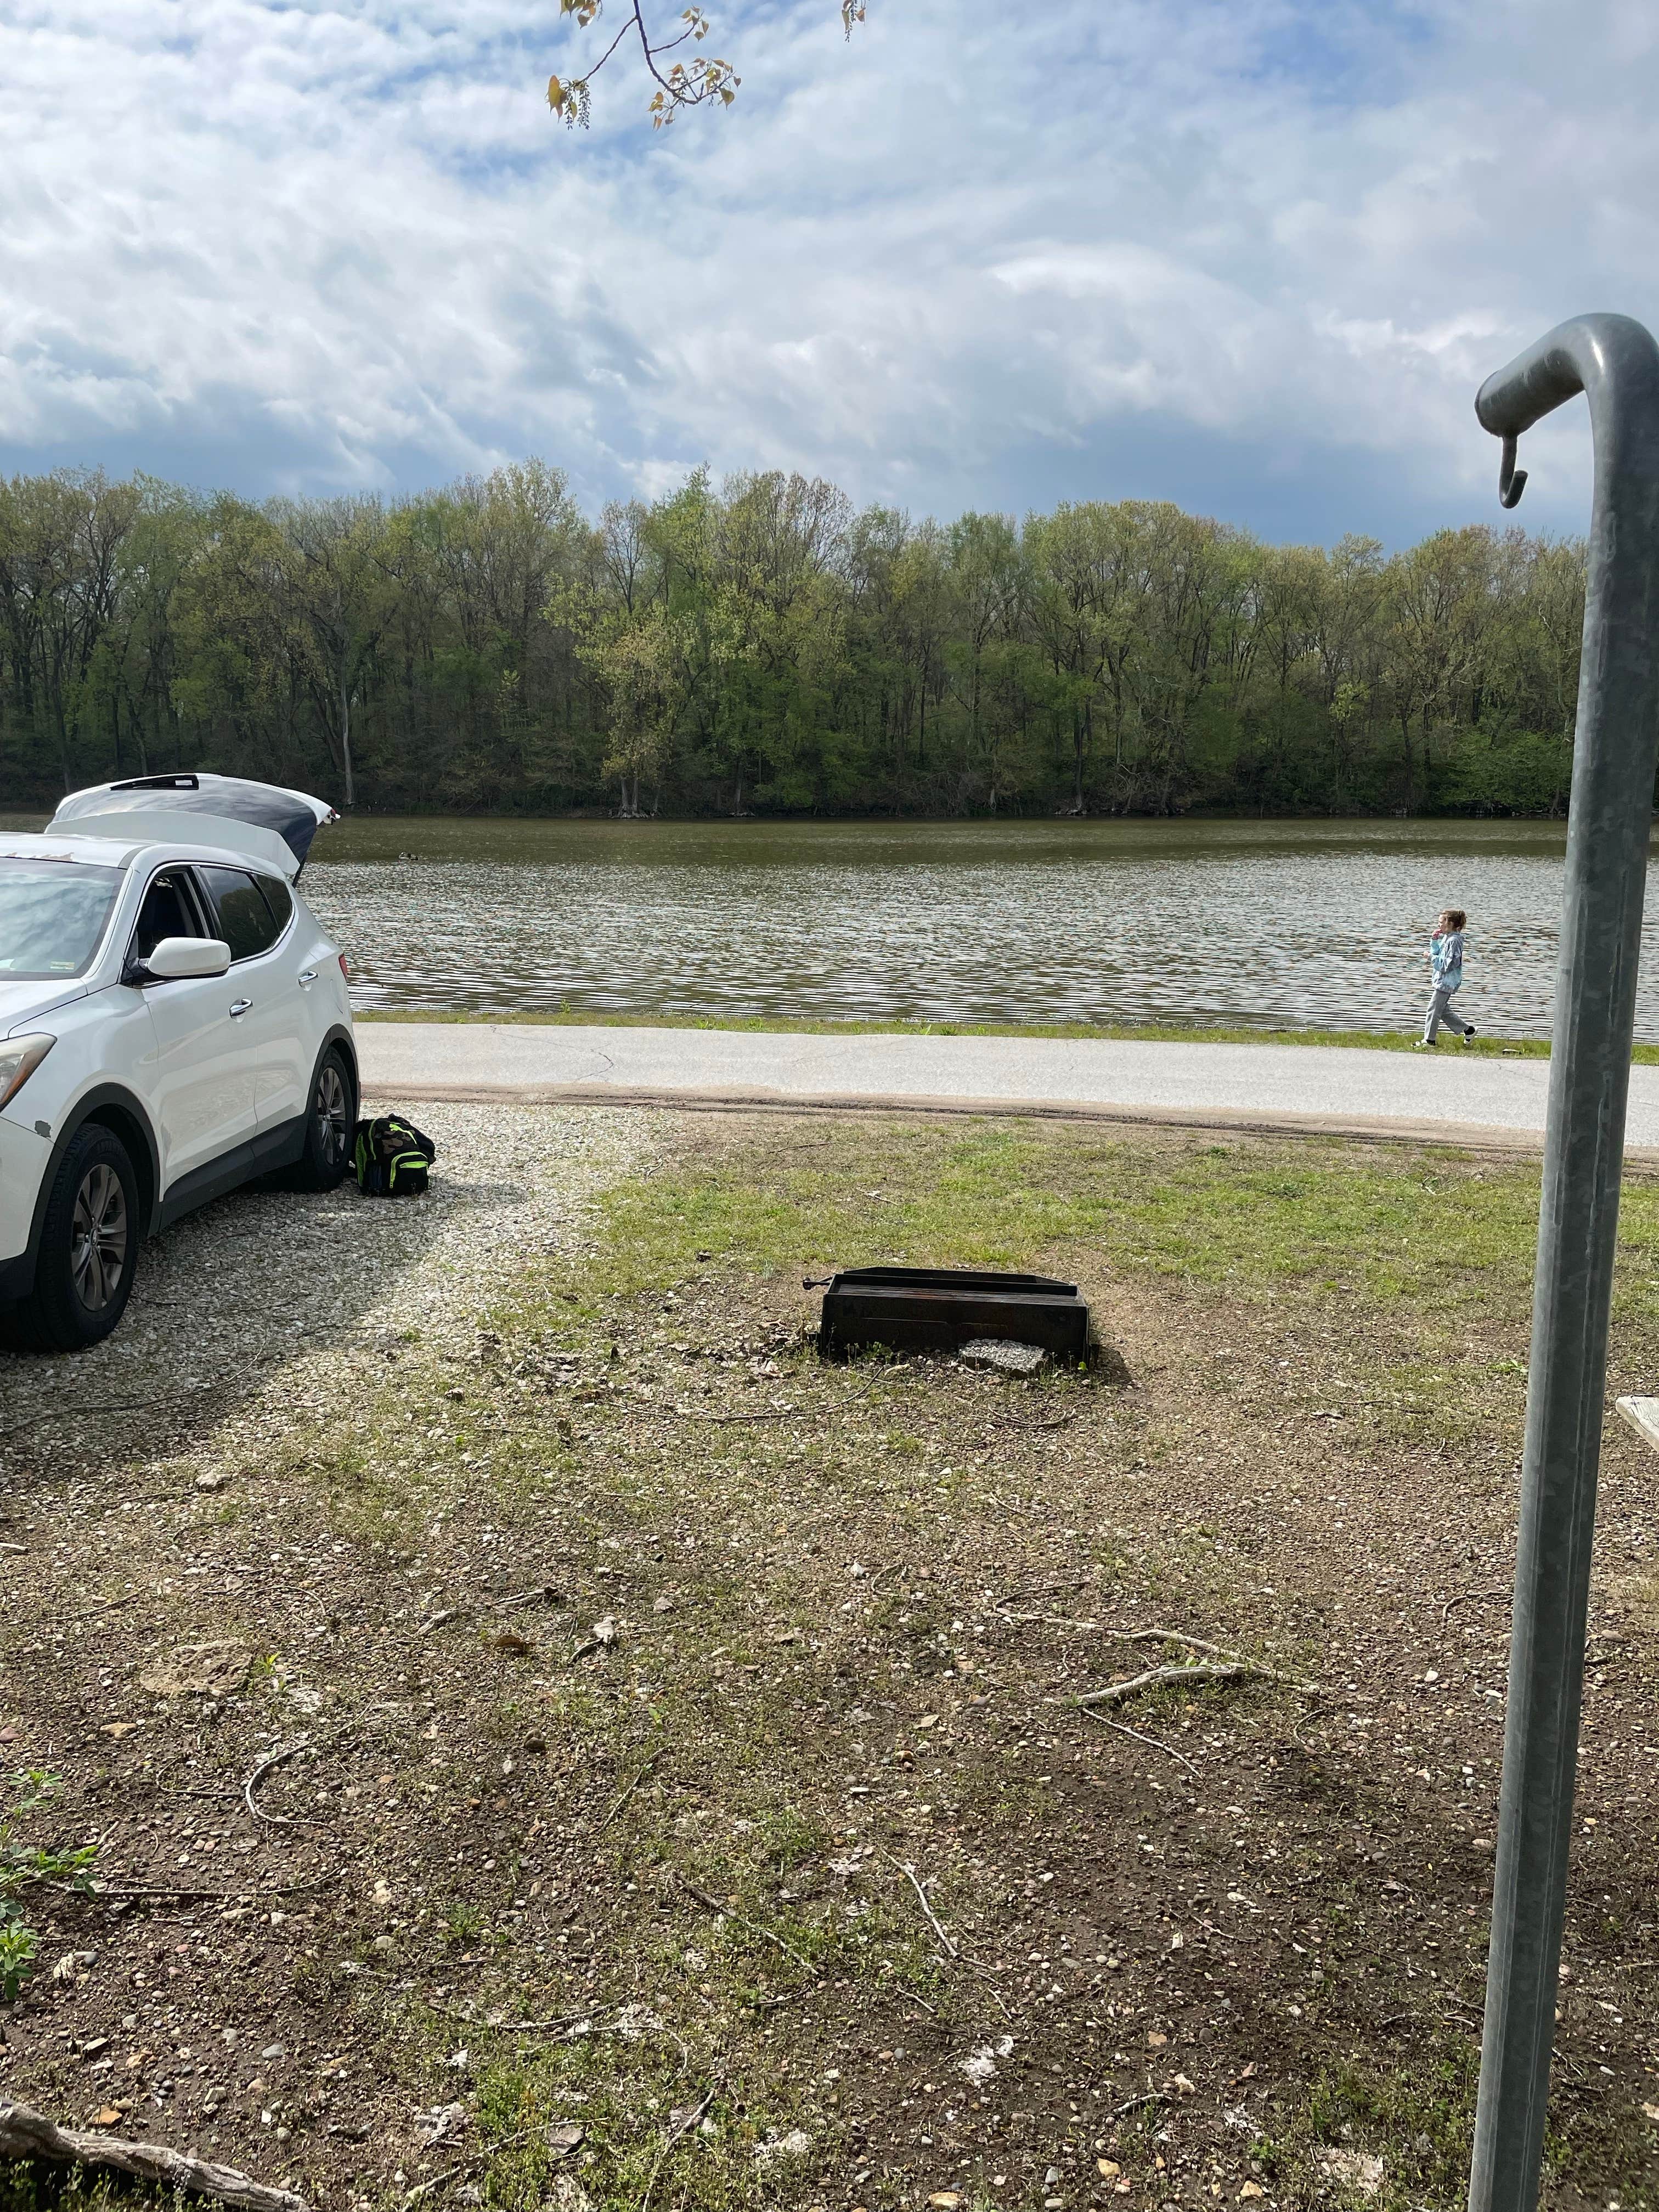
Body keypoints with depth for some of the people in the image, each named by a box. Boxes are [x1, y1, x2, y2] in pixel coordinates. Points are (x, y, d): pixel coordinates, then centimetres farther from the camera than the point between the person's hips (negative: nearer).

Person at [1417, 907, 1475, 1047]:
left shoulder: (1454, 941, -19)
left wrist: (1432, 958, -18)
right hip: (1442, 980, 10)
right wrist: (1435, 940, 5)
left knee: (1434, 1009, -4)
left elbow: (1449, 964, -22)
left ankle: (1429, 1040, 4)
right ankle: (1467, 1030, 25)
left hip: (1447, 981, -10)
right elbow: (1436, 952, 21)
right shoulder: (1446, 937, 11)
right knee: (1443, 1010, 16)